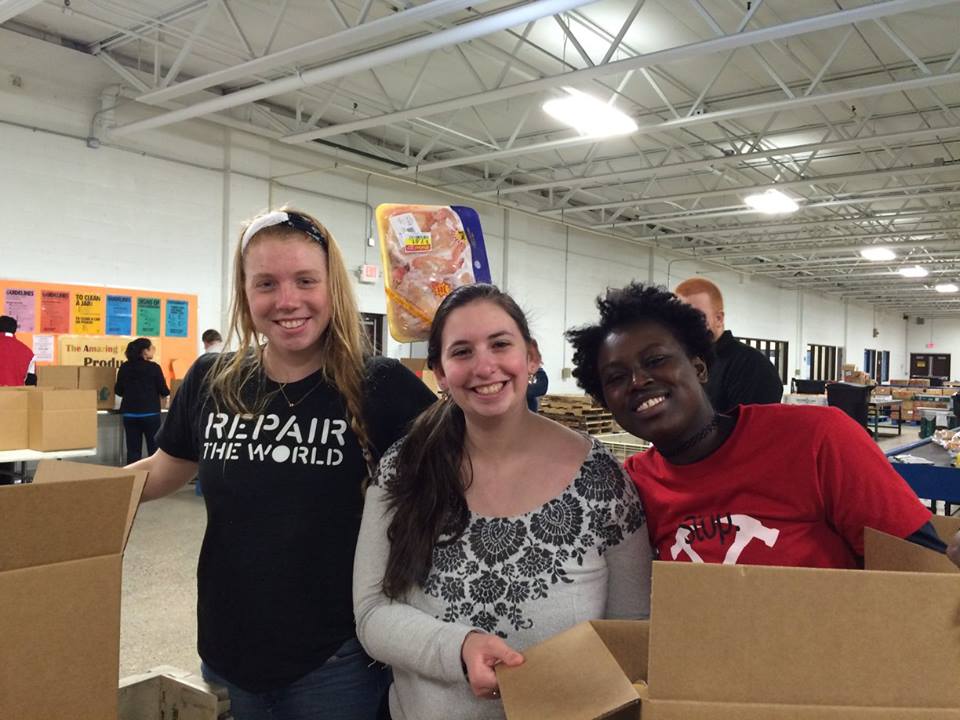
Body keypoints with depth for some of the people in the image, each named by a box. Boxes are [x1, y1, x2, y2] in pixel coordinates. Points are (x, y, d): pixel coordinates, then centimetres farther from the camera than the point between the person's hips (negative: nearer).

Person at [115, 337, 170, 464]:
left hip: (130, 413, 4)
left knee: (133, 449, 6)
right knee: (154, 448, 6)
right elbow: (164, 391, -5)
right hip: (150, 413, -3)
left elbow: (118, 390, 8)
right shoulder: (154, 368, -9)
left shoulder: (124, 367, 2)